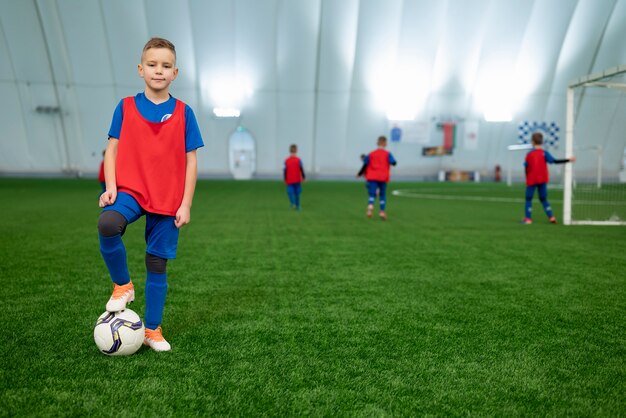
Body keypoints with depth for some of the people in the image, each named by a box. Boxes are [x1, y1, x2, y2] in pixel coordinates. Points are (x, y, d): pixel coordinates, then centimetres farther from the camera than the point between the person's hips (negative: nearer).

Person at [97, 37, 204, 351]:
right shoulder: (126, 107, 5)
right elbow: (112, 150, 6)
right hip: (130, 190, 0)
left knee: (157, 264, 5)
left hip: (168, 200, 0)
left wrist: (185, 204, -5)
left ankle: (152, 330, 23)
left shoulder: (183, 113, 2)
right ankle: (122, 285, -3)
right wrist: (111, 187, -10)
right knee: (107, 224, -32)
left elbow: (190, 161, 1)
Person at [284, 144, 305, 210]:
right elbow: (301, 169, -8)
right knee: (297, 193, 10)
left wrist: (285, 179, 9)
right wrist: (304, 177, 2)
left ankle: (292, 203, -23)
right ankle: (297, 206, 16)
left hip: (289, 180, 0)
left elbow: (285, 171, 0)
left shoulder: (286, 160, -1)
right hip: (297, 180, 0)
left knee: (290, 192, 0)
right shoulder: (298, 160, -5)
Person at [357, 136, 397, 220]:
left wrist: (359, 174, 14)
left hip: (372, 177, 1)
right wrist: (394, 162, 16)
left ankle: (370, 206, -33)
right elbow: (393, 162, -9)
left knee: (372, 194, -5)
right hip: (383, 178, 0)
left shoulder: (371, 154, 6)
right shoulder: (387, 154, 1)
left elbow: (365, 165, 2)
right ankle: (382, 211, 8)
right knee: (382, 195, 13)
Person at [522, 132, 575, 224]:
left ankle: (528, 218, 0)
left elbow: (526, 168, -4)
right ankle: (551, 217, 6)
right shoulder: (544, 153, -2)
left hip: (531, 180, -2)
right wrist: (568, 160, -5)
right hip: (542, 180, 2)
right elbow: (555, 161, -10)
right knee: (543, 199, 13)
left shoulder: (529, 154, -4)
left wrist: (527, 179, 7)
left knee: (528, 199, 6)